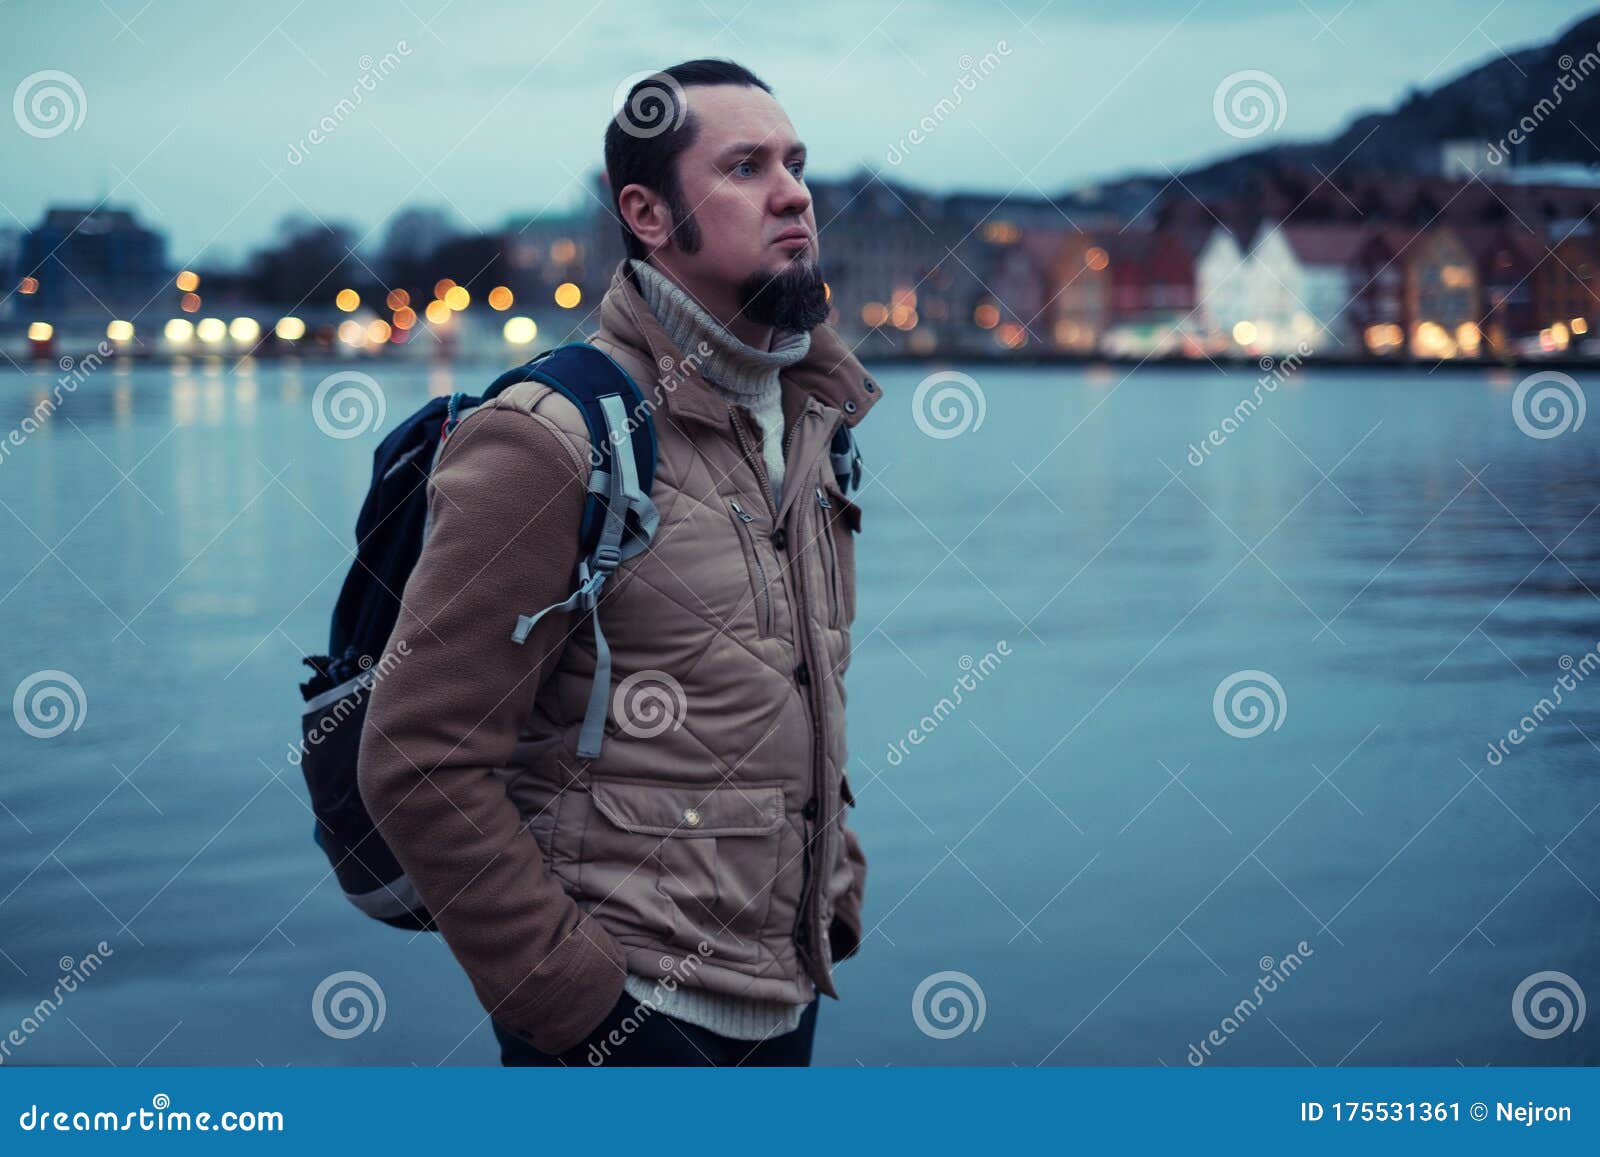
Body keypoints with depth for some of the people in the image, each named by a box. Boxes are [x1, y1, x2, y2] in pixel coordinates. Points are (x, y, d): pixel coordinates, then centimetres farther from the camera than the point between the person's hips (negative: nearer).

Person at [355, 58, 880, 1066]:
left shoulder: (808, 424, 9)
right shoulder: (553, 441, -15)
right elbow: (418, 767, -17)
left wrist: (836, 898, 13)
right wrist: (579, 1004, -17)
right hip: (630, 1019, -7)